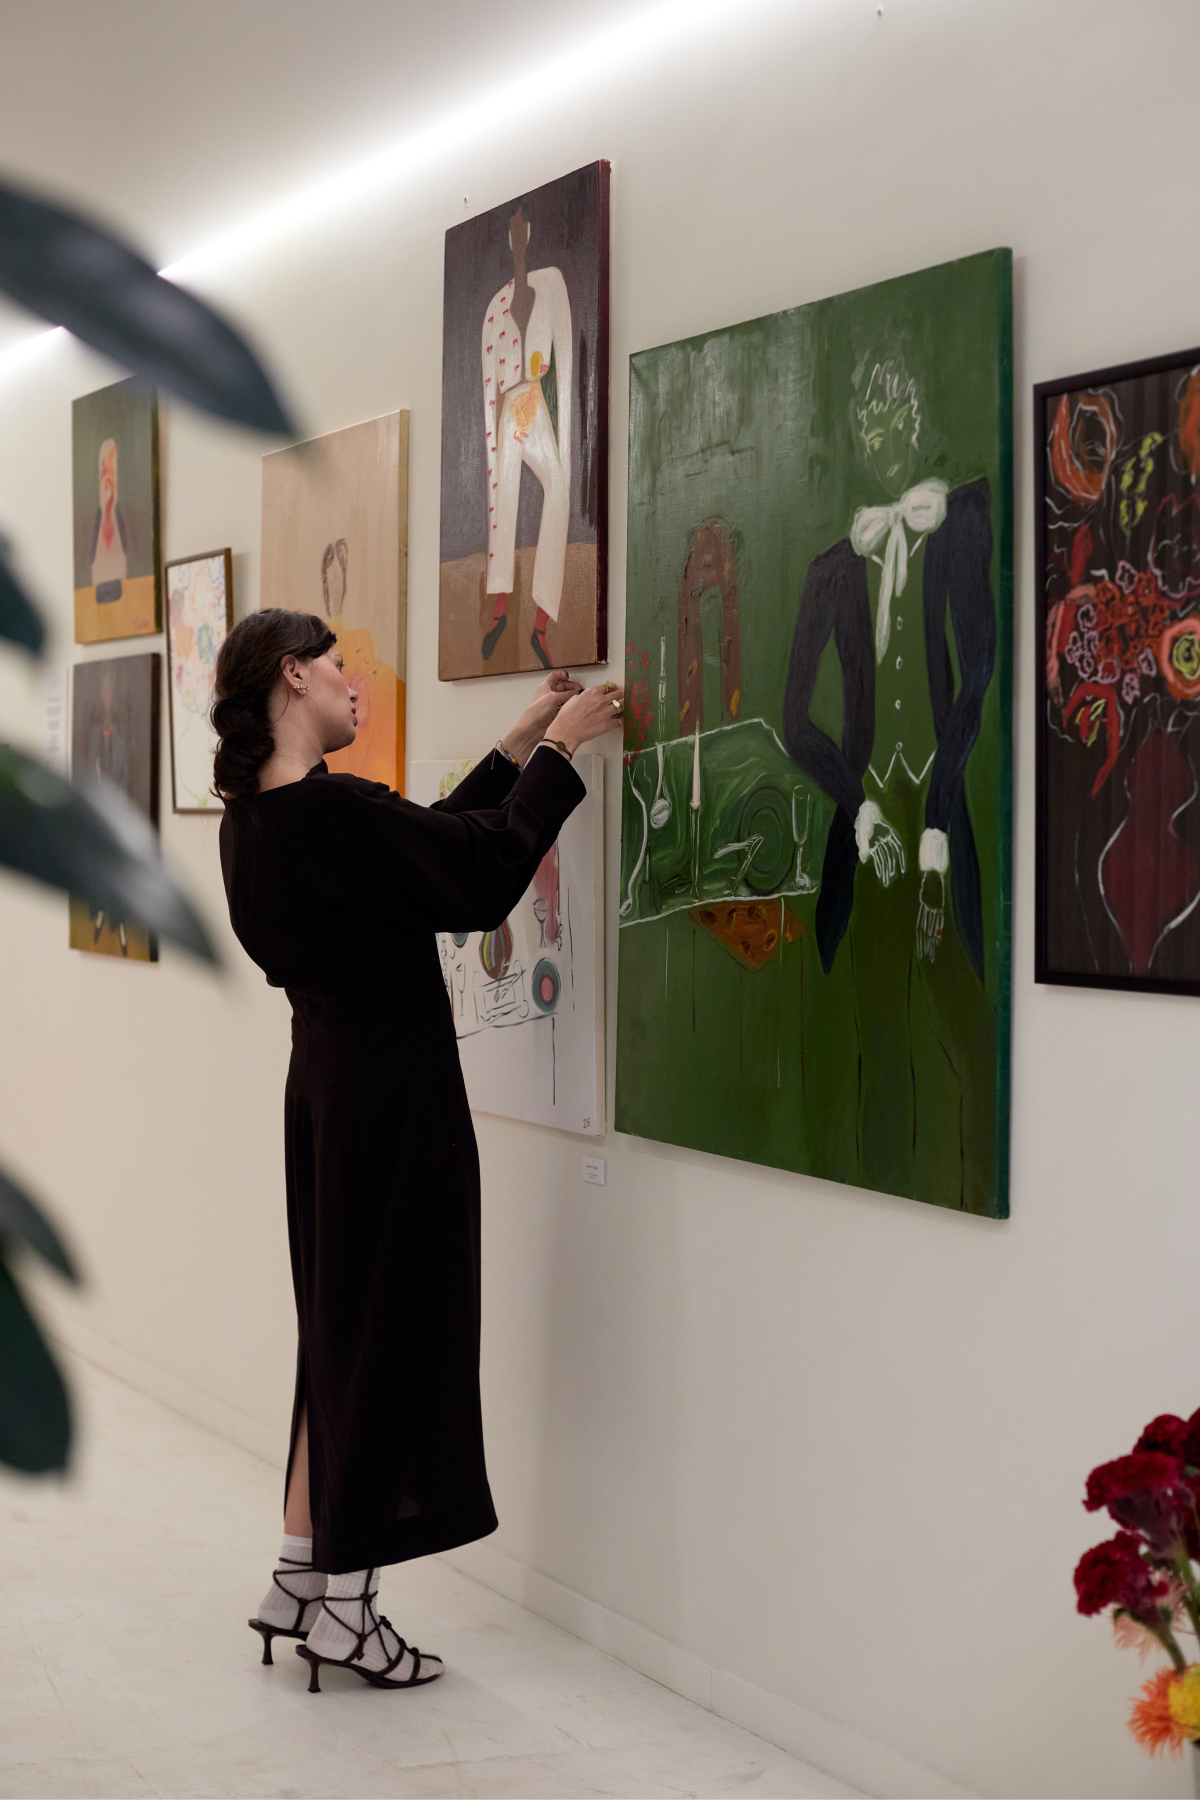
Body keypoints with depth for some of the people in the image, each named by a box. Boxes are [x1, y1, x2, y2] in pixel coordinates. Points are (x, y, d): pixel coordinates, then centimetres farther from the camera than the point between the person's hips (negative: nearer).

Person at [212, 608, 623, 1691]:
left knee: (341, 1329, 17)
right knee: (390, 1329, 1)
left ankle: (301, 1581, 25)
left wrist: (521, 745, 14)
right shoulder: (332, 811, -22)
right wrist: (554, 752, -5)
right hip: (391, 1091, -9)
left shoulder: (257, 816, 8)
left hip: (331, 1084, 10)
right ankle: (344, 1605, 11)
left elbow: (437, 836, 13)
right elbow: (483, 876, -16)